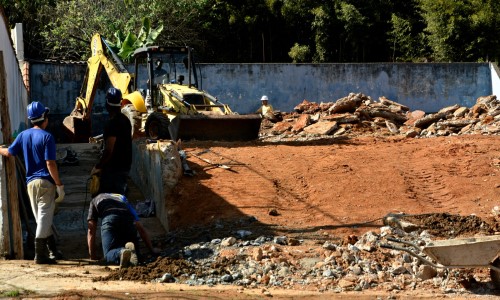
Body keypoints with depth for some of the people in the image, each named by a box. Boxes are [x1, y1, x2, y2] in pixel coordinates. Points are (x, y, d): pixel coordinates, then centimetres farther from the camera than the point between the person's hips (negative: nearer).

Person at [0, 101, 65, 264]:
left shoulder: (23, 135, 7)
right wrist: (59, 185, -13)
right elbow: (50, 163, -16)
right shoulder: (46, 136, -10)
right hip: (45, 182, -6)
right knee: (44, 218, -4)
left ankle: (53, 252, 23)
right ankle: (40, 255, -7)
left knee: (42, 219, 15)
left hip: (30, 182, 6)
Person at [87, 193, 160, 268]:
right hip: (128, 220, 2)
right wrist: (152, 249, 40)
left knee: (109, 254, -2)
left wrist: (92, 254, 33)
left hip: (109, 220, -2)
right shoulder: (124, 200, 41)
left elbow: (91, 230, 29)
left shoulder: (95, 200, 37)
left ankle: (122, 253, -37)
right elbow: (141, 228, 36)